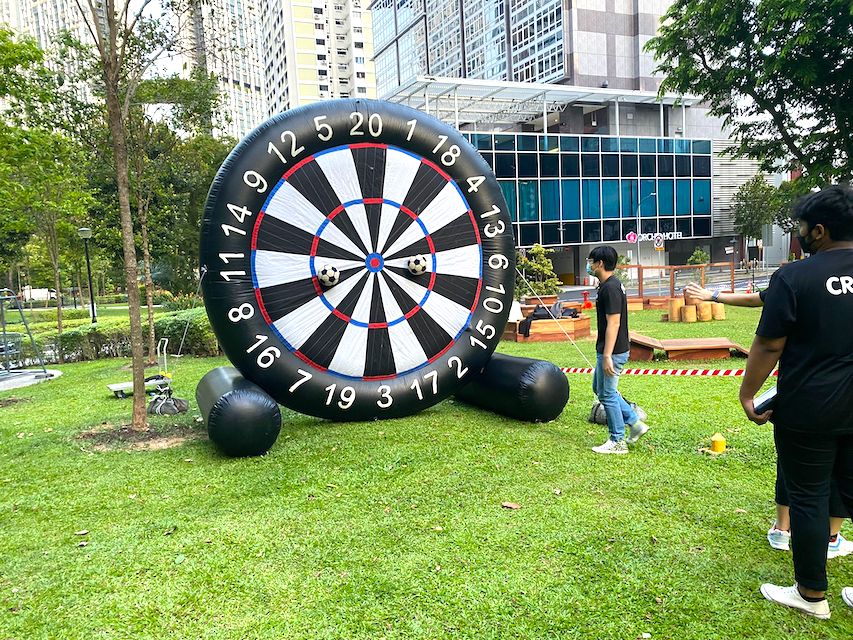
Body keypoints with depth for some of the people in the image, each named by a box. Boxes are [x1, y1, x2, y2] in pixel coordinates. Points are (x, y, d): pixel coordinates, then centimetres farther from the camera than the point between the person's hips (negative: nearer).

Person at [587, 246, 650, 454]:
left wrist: (607, 356, -25)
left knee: (607, 394, 0)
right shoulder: (608, 285, 13)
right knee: (599, 388, 19)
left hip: (612, 352, -11)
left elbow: (613, 323, -24)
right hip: (607, 350, 11)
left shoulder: (610, 288, -19)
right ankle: (635, 423, 24)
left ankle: (617, 442, 12)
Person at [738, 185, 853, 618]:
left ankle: (812, 595, 22)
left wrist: (747, 394, -3)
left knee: (808, 497, 8)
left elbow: (768, 345, -14)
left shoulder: (794, 277, -15)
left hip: (807, 412, -5)